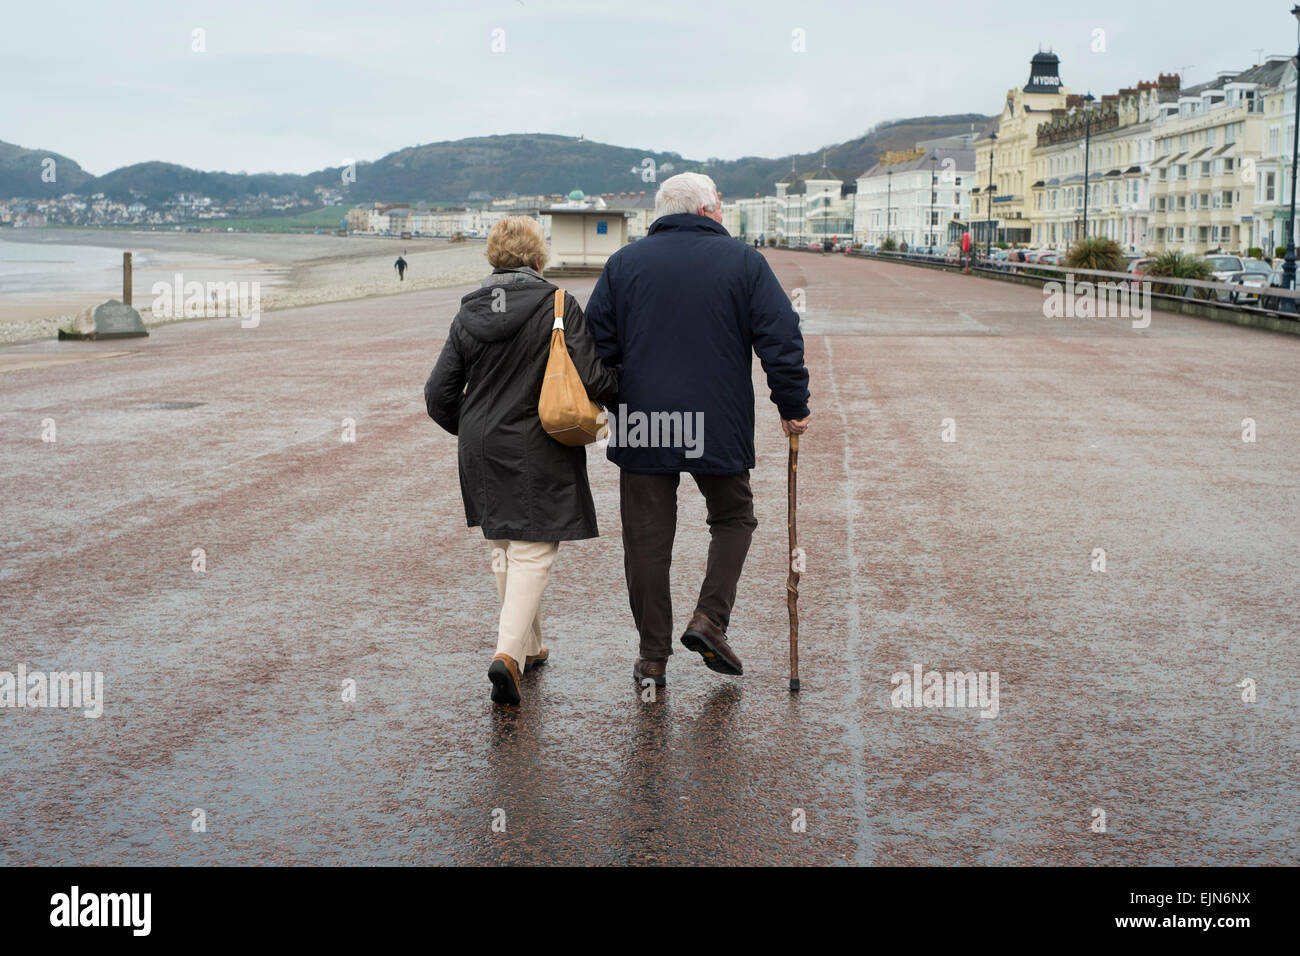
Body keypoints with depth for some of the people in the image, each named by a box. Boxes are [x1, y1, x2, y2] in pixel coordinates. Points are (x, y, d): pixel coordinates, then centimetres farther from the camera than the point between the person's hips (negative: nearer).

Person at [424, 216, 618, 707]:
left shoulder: (468, 314, 3)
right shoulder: (557, 305, -10)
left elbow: (439, 395, 4)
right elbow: (592, 378, -17)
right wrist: (621, 387, 5)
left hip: (482, 450, 5)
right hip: (538, 451, -5)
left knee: (503, 549, 19)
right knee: (532, 552, -1)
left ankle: (527, 646, 30)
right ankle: (509, 652, -17)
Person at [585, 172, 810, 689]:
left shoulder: (624, 263, 6)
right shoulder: (743, 261, 1)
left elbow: (596, 342, 4)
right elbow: (782, 339, -4)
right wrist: (793, 407, 5)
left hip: (641, 430, 1)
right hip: (721, 428, -1)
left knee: (647, 540, 7)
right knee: (733, 517, 19)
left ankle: (653, 657, 11)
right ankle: (710, 618, 3)